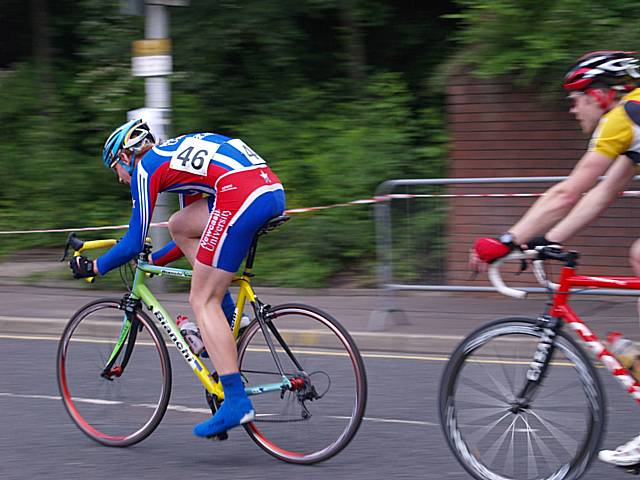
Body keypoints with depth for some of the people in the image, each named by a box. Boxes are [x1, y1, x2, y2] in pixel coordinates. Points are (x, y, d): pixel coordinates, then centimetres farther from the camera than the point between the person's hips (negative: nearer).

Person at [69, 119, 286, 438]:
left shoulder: (145, 168, 11)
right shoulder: (176, 155, 34)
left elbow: (132, 245, 10)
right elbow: (198, 234, 40)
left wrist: (93, 267, 25)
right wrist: (153, 261, 47)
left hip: (241, 196, -8)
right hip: (274, 190, 8)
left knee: (202, 302, 0)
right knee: (179, 227, 25)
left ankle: (236, 403, -7)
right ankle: (226, 318, 17)